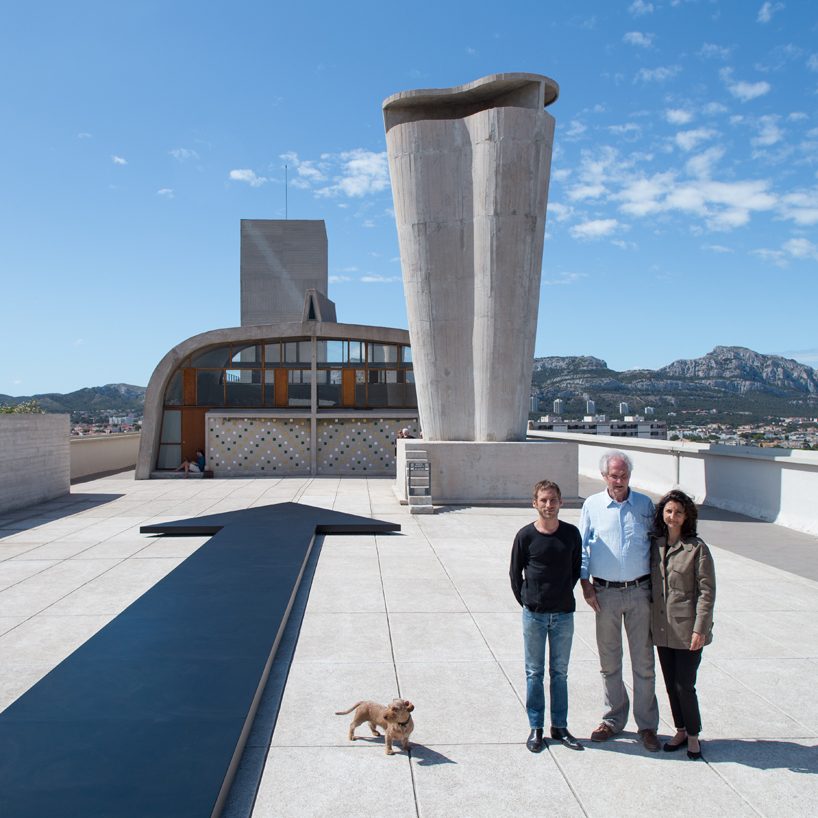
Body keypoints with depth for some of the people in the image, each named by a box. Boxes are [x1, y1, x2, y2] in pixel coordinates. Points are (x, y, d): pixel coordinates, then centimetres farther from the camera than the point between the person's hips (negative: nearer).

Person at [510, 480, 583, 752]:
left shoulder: (571, 533, -3)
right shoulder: (526, 535, -8)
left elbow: (577, 568, 11)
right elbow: (515, 573, 1)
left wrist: (565, 593, 7)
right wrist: (526, 601, 0)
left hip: (563, 613, 2)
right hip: (534, 614, -2)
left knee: (560, 672, 12)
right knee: (534, 672, 8)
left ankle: (559, 726, 24)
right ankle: (536, 728, 19)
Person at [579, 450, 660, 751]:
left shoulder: (644, 504, 3)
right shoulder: (592, 505, 1)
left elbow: (657, 543, 9)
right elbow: (582, 548, 5)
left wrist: (657, 587, 4)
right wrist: (586, 585, -2)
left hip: (639, 591, 0)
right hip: (605, 593, 0)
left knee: (644, 661, 5)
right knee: (609, 661, 10)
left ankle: (647, 725, 17)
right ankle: (613, 720, 24)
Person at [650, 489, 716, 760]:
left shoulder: (697, 548, -10)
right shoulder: (655, 545, 5)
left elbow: (707, 591, -10)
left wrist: (700, 629, -14)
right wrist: (651, 623, 10)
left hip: (687, 628, -5)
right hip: (662, 629, 5)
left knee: (684, 685, 0)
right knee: (671, 684, 14)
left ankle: (693, 736, 21)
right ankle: (681, 731, 30)